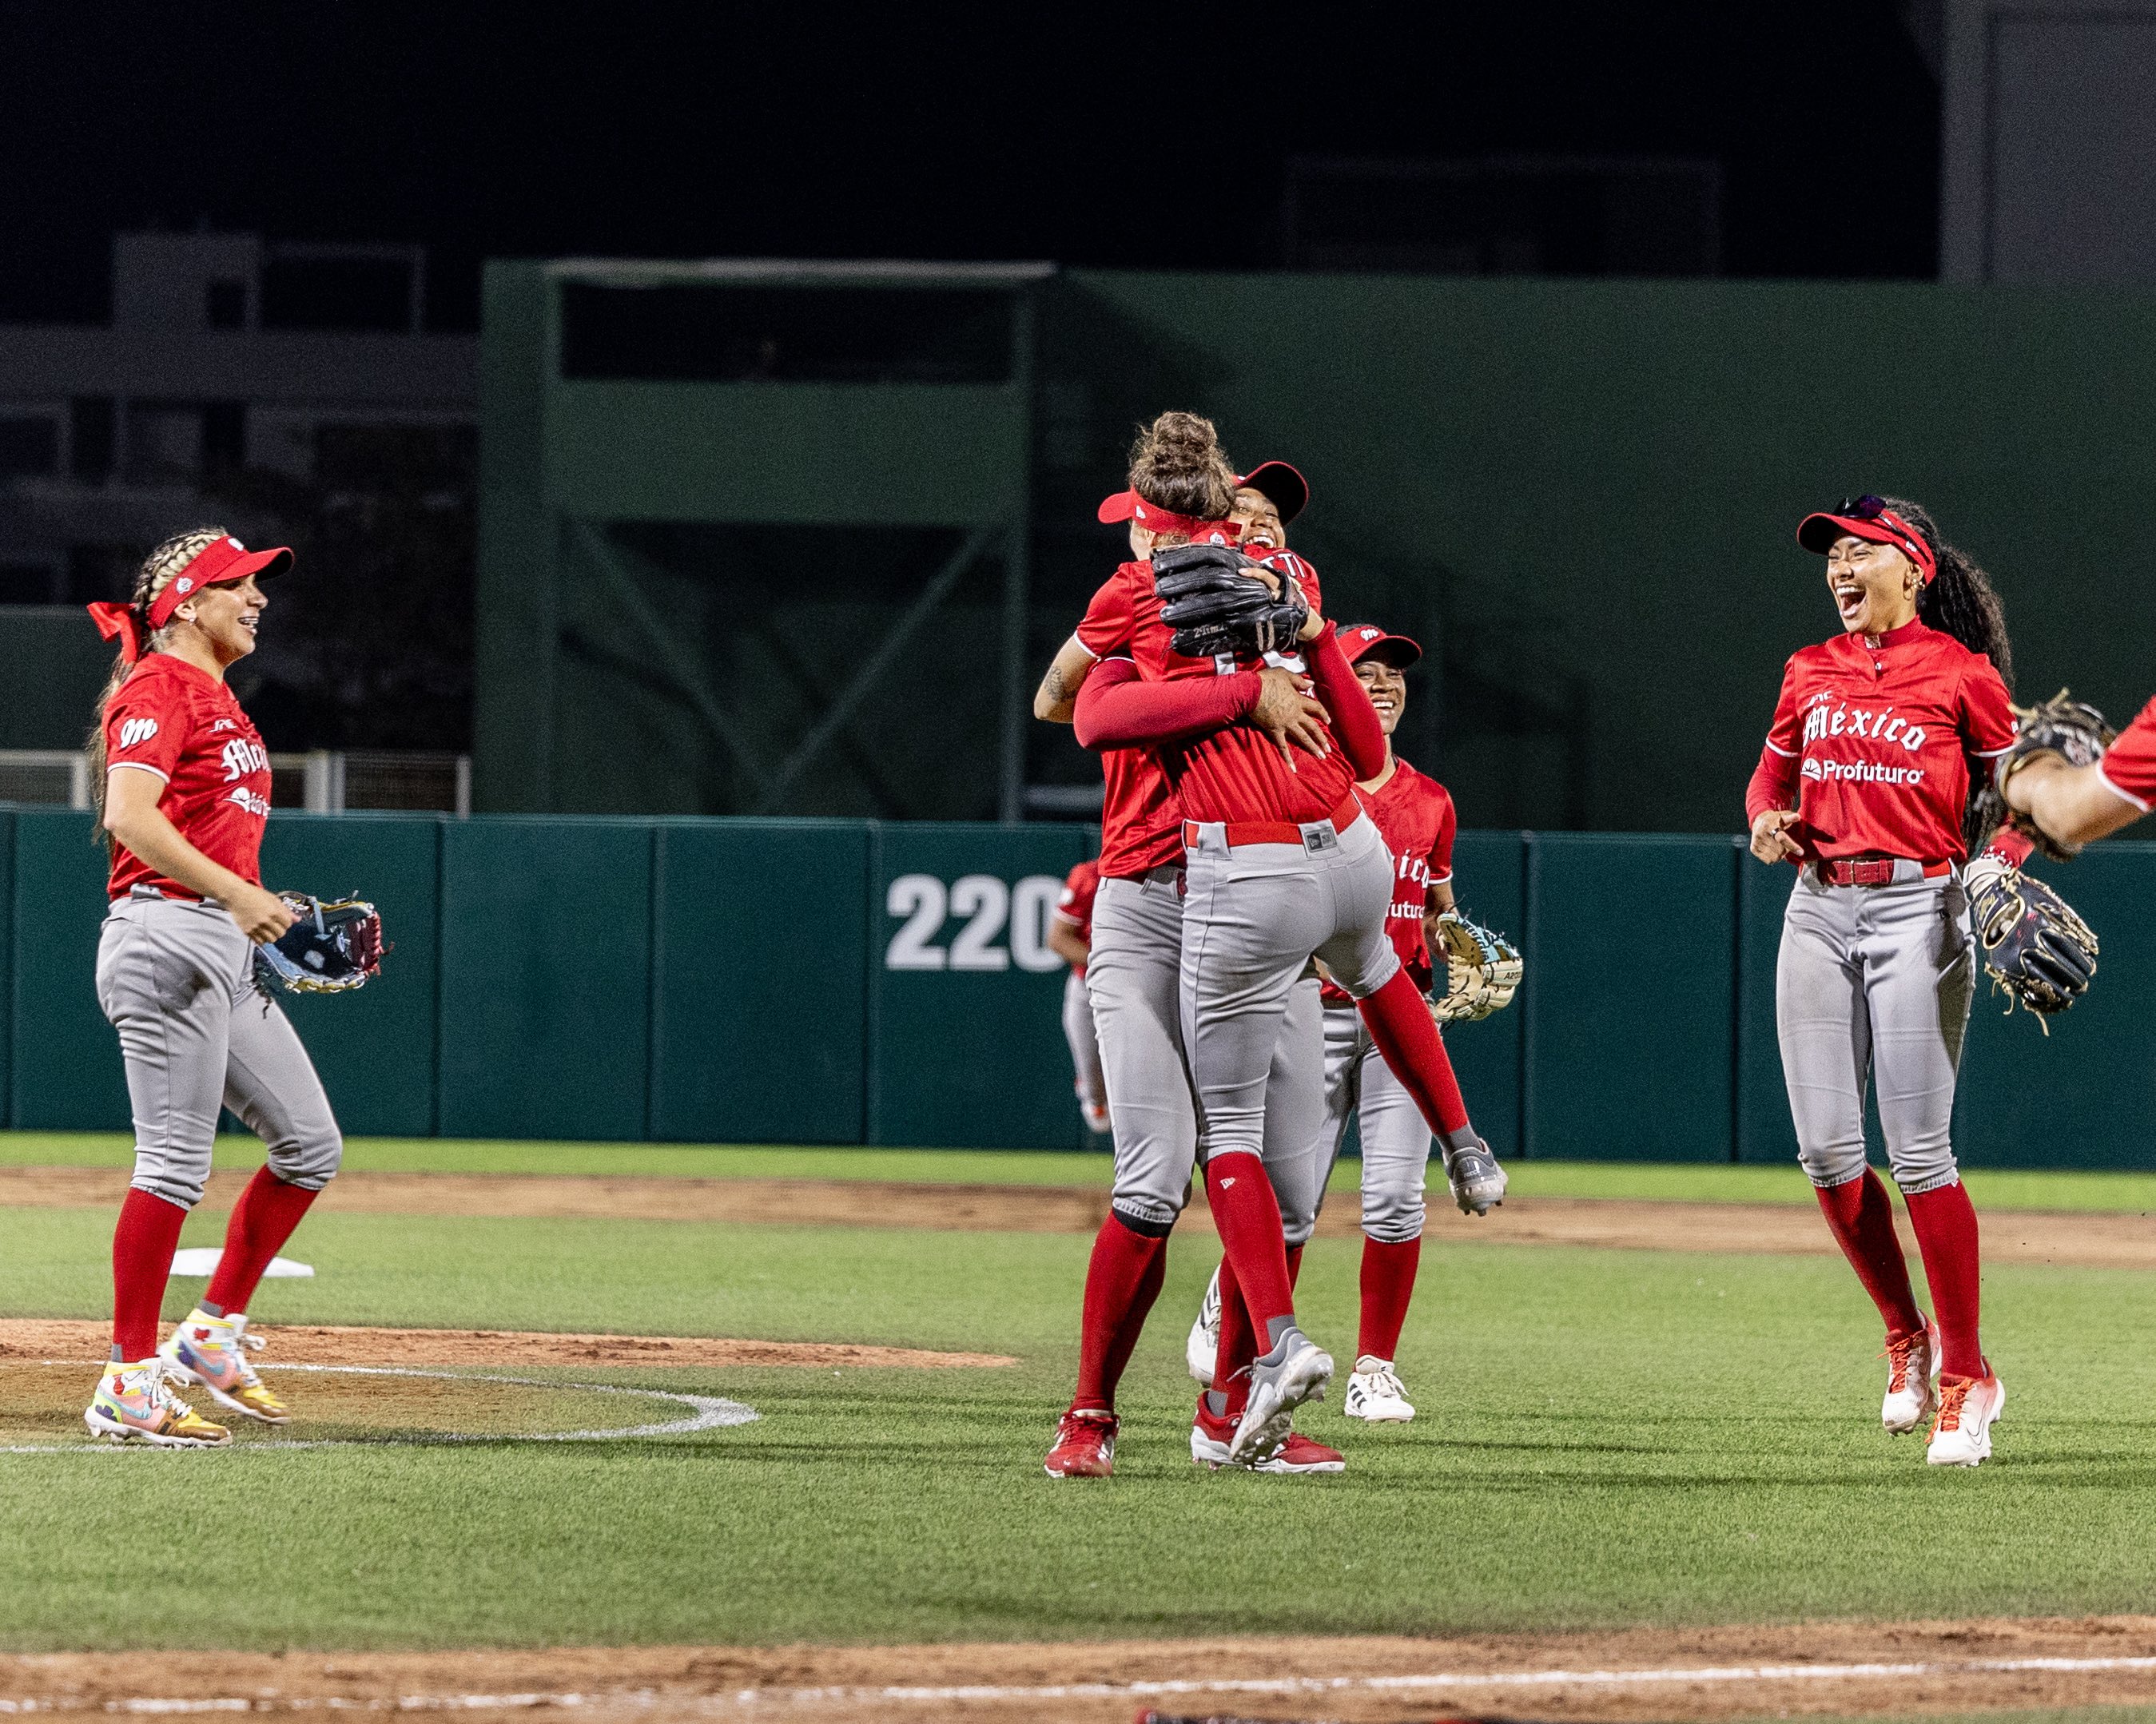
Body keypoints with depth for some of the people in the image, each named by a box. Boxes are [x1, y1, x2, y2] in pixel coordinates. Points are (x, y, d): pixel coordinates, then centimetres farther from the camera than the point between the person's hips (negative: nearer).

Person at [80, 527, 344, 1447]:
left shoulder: (216, 697, 22)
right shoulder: (159, 687, -8)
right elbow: (129, 814, -21)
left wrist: (262, 913, 16)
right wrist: (236, 892, -25)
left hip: (225, 954, 10)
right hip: (164, 933, -10)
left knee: (311, 1143, 9)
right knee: (175, 1161, -10)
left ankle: (212, 1333, 17)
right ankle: (130, 1384, -7)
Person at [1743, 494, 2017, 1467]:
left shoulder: (1960, 673, -1)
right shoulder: (1811, 673, 14)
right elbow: (1771, 774, 20)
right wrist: (1767, 821, -2)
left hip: (1917, 907, -5)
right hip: (1819, 906, 5)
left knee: (1918, 1152, -10)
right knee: (1825, 1150, 0)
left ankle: (1966, 1376, -3)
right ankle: (1907, 1339, 18)